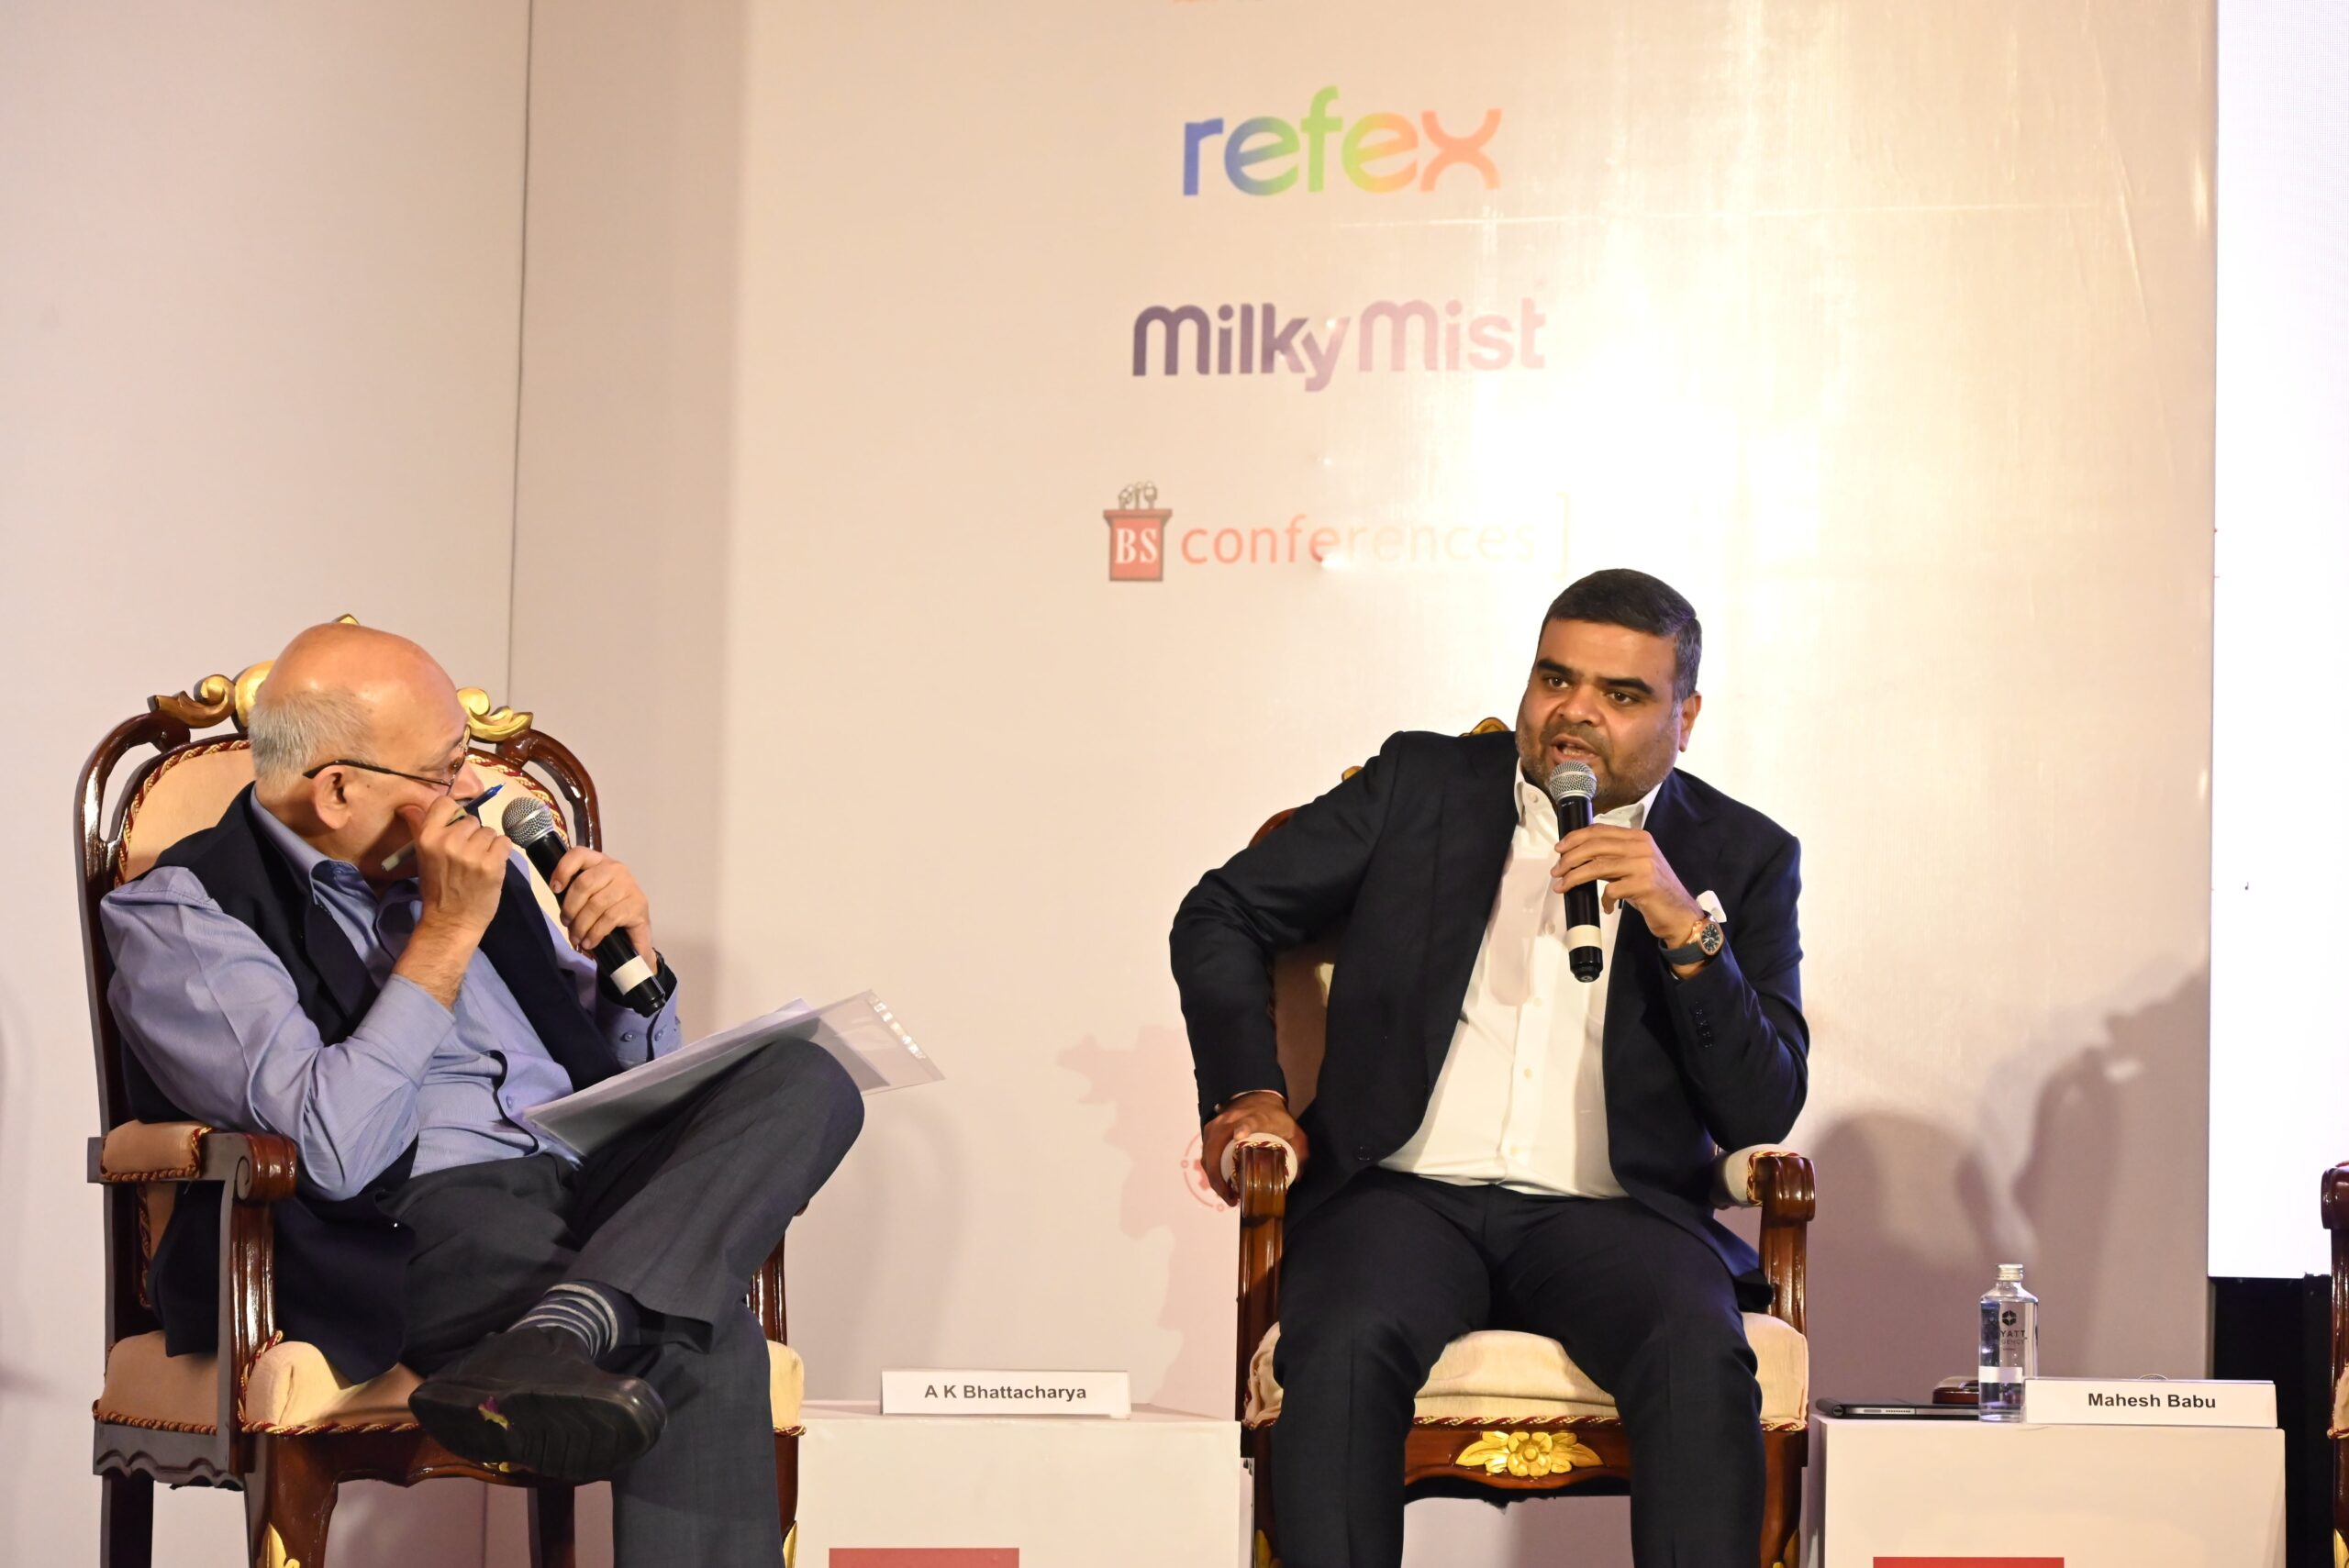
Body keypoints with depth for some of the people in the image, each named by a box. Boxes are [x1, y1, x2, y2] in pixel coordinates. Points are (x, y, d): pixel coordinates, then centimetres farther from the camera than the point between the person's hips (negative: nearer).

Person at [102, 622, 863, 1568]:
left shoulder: (480, 855, 20)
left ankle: (561, 1334, -39)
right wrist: (449, 932, -11)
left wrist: (630, 954, 7)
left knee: (805, 1082, -22)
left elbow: (636, 1085, 29)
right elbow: (337, 1153, -17)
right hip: (413, 1230, -8)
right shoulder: (183, 916, -1)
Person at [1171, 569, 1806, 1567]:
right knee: (1342, 1351, -34)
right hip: (1407, 1193, 0)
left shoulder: (1740, 859, 11)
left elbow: (1762, 1114, 2)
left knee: (1701, 1354, -33)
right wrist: (1247, 1095, 3)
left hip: (1609, 1215, 0)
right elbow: (1220, 916, 18)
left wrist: (1687, 931, -12)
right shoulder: (1420, 785, 14)